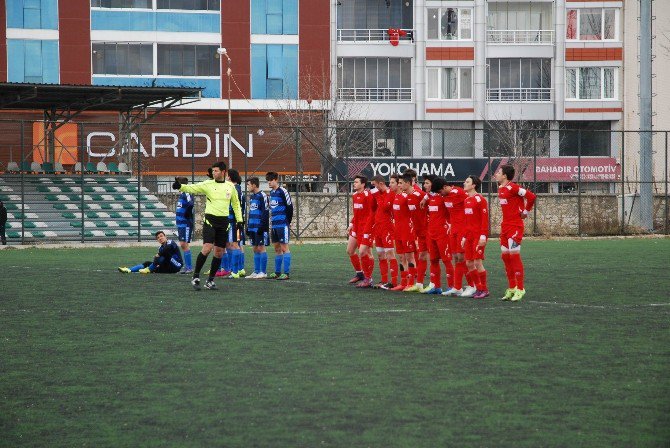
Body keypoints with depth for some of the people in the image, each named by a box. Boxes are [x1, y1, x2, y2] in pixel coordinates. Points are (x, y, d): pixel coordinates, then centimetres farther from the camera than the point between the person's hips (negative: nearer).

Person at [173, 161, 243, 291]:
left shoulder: (230, 187, 7)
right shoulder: (208, 184, -2)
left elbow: (236, 203, 19)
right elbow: (193, 188, -15)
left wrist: (239, 220, 14)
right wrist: (180, 187, -33)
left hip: (223, 222, 4)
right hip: (210, 220, -4)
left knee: (219, 252, 5)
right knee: (207, 248, -17)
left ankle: (210, 280, 16)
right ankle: (196, 277, -6)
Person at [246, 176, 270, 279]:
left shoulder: (262, 196, -10)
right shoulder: (252, 197, 16)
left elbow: (266, 212, -14)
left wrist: (262, 226, -18)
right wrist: (248, 226, 18)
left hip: (260, 228, -8)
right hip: (253, 227, 8)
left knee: (261, 248, -6)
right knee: (255, 249, 9)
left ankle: (263, 272, -2)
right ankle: (256, 272, 12)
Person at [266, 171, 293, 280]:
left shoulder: (282, 192, -11)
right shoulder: (272, 192, 13)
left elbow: (289, 207, -10)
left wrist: (288, 222, -5)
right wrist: (272, 221, 17)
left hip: (283, 225, -8)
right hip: (274, 225, 8)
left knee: (284, 247, -6)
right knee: (277, 248, 11)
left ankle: (287, 273, -5)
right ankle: (277, 272, 16)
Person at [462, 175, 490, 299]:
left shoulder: (480, 199, -9)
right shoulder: (466, 200, 16)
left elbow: (485, 219, -14)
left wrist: (483, 236, -19)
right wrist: (464, 237, 19)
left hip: (478, 236, -8)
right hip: (469, 236, 8)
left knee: (477, 262, -10)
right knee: (469, 263, 6)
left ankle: (484, 290, -2)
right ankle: (479, 288, 14)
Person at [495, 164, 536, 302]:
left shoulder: (512, 187, -15)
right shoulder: (500, 188, 12)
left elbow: (531, 196, -20)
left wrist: (525, 212, -10)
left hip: (515, 227, -9)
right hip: (505, 226, 9)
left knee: (514, 256, -7)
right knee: (505, 256, 10)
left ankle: (520, 289, -2)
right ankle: (511, 288, 17)